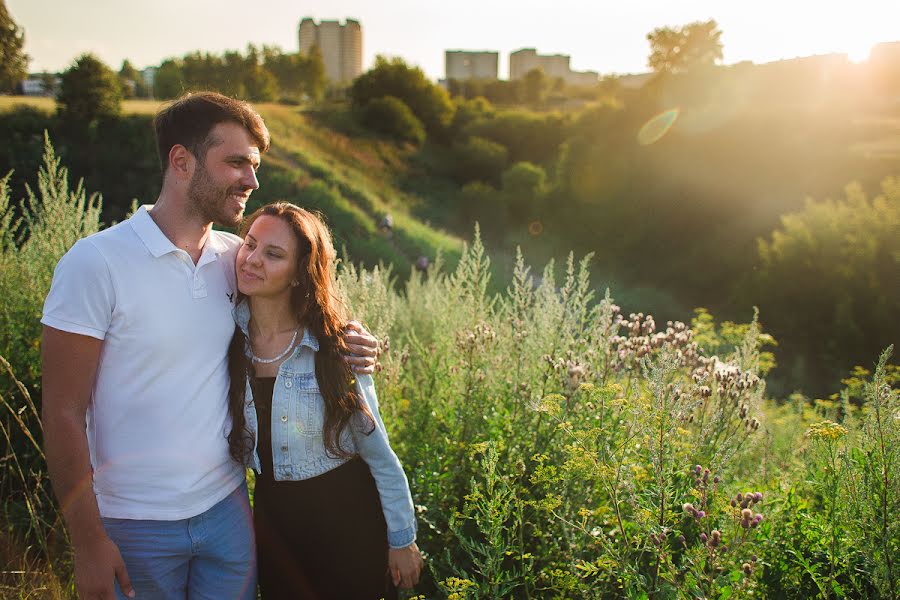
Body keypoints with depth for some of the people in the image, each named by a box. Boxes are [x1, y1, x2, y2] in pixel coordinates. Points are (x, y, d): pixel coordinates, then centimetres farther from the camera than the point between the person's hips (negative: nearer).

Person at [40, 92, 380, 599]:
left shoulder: (236, 257, 0)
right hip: (133, 527, -4)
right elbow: (64, 413, -12)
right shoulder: (95, 263, -14)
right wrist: (88, 541, -12)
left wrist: (340, 345, -7)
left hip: (227, 506, 4)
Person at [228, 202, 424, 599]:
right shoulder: (226, 337, -8)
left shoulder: (333, 347, -17)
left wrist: (402, 539, -5)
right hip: (272, 513, 4)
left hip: (346, 517, -3)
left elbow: (379, 454, -10)